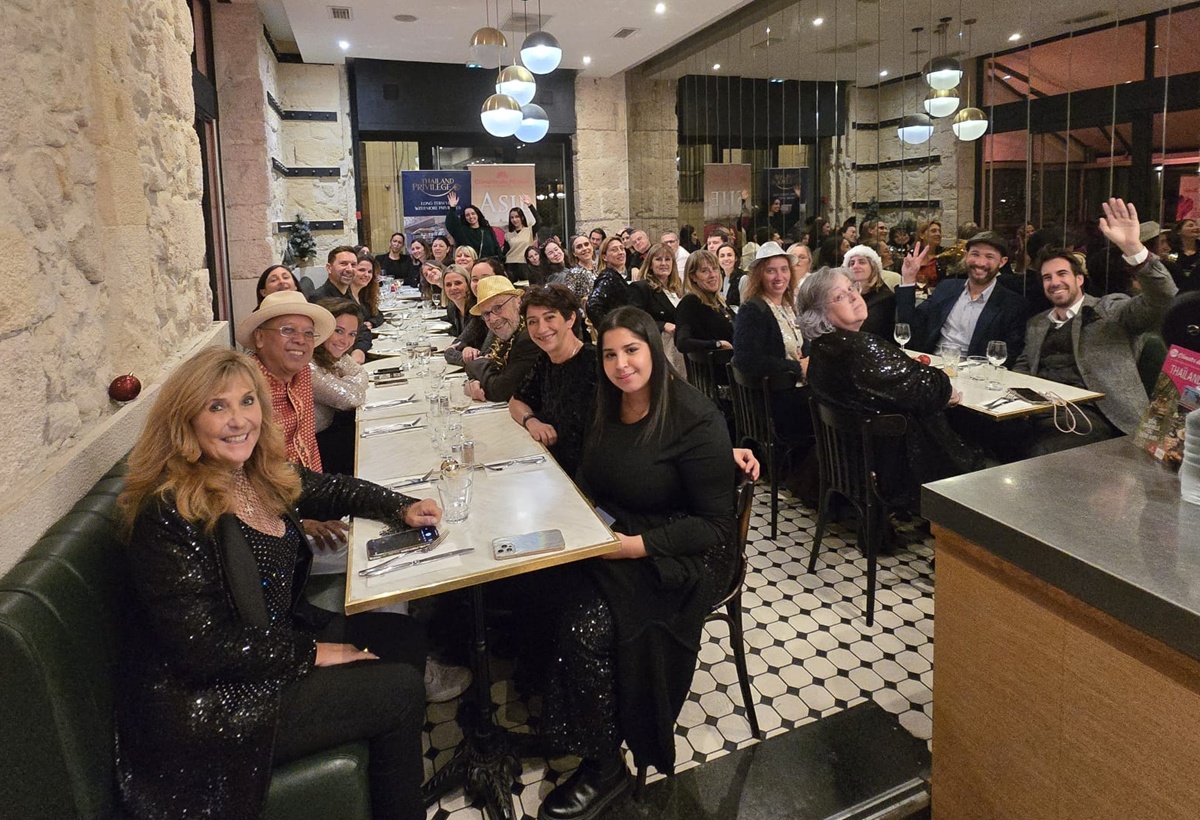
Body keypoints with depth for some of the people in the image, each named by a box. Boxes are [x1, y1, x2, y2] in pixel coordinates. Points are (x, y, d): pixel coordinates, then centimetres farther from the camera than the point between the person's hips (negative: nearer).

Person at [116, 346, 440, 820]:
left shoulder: (263, 474, -3)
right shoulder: (170, 514, -26)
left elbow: (331, 490, 17)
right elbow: (201, 645, -26)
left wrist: (403, 510, 2)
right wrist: (313, 652, -18)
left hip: (279, 635, 9)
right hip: (206, 704, -9)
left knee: (405, 638, 12)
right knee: (400, 690, -10)